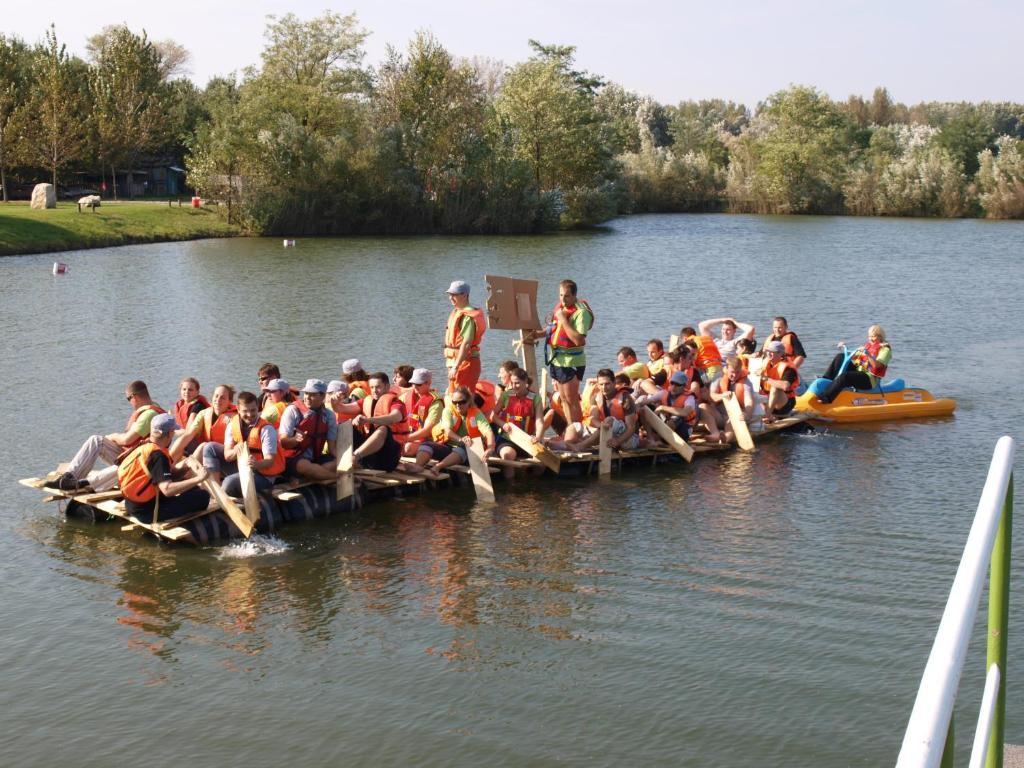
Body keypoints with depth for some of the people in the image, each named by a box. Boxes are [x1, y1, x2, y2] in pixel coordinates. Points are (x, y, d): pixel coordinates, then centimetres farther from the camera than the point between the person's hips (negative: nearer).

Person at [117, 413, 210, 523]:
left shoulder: (146, 447, 5)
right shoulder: (157, 455, -24)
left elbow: (173, 473, 11)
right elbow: (167, 490, -34)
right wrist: (197, 479, -30)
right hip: (146, 511, -10)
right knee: (202, 497, -11)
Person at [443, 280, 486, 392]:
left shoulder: (468, 316, -17)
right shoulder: (456, 312, 14)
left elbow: (466, 344, -24)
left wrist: (456, 367, -26)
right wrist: (453, 366, 15)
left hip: (465, 361, -10)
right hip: (455, 361, 10)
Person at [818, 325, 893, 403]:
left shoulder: (885, 349, -7)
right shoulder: (868, 345, 17)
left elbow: (877, 365, -23)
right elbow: (853, 357, 24)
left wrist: (867, 354, -34)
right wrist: (845, 348, 10)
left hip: (870, 379, -8)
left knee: (844, 376, -34)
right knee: (840, 357, -1)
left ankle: (826, 398, -41)